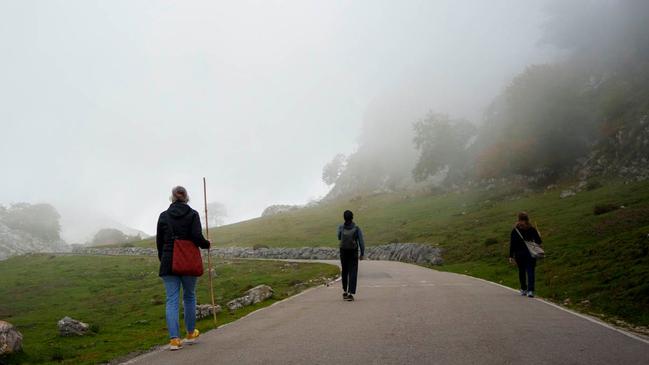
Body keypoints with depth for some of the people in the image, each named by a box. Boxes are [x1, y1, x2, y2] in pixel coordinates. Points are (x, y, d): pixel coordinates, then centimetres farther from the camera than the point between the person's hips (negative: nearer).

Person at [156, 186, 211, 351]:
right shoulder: (192, 214, -4)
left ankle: (174, 339, -7)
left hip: (169, 263, 1)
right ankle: (191, 333, 27)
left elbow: (159, 241, 7)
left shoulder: (164, 216, 4)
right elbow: (197, 237, -13)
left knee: (171, 300, 2)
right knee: (189, 296, 15)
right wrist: (207, 244, 8)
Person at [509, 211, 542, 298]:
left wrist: (511, 256, -1)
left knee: (521, 271, 12)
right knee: (530, 271, -3)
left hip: (519, 254, 1)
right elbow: (538, 242, -1)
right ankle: (530, 290, -12)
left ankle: (523, 289, 22)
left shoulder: (515, 230, -3)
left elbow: (512, 244, -3)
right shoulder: (532, 229, -3)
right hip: (530, 253, -1)